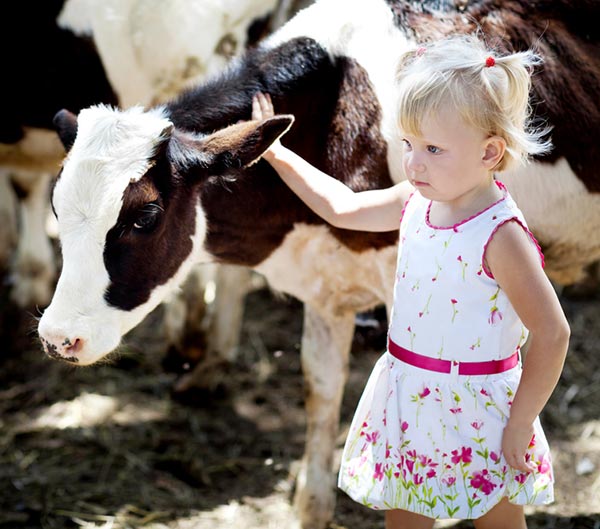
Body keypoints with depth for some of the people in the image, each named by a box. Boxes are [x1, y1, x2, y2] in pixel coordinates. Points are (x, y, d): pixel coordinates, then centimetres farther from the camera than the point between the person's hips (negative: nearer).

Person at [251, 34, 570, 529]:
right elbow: (343, 206, 14)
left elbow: (552, 335, -22)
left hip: (475, 410, -7)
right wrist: (276, 153, 15)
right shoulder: (416, 202, -3)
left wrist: (519, 424, -16)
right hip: (409, 402, 7)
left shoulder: (500, 235, -24)